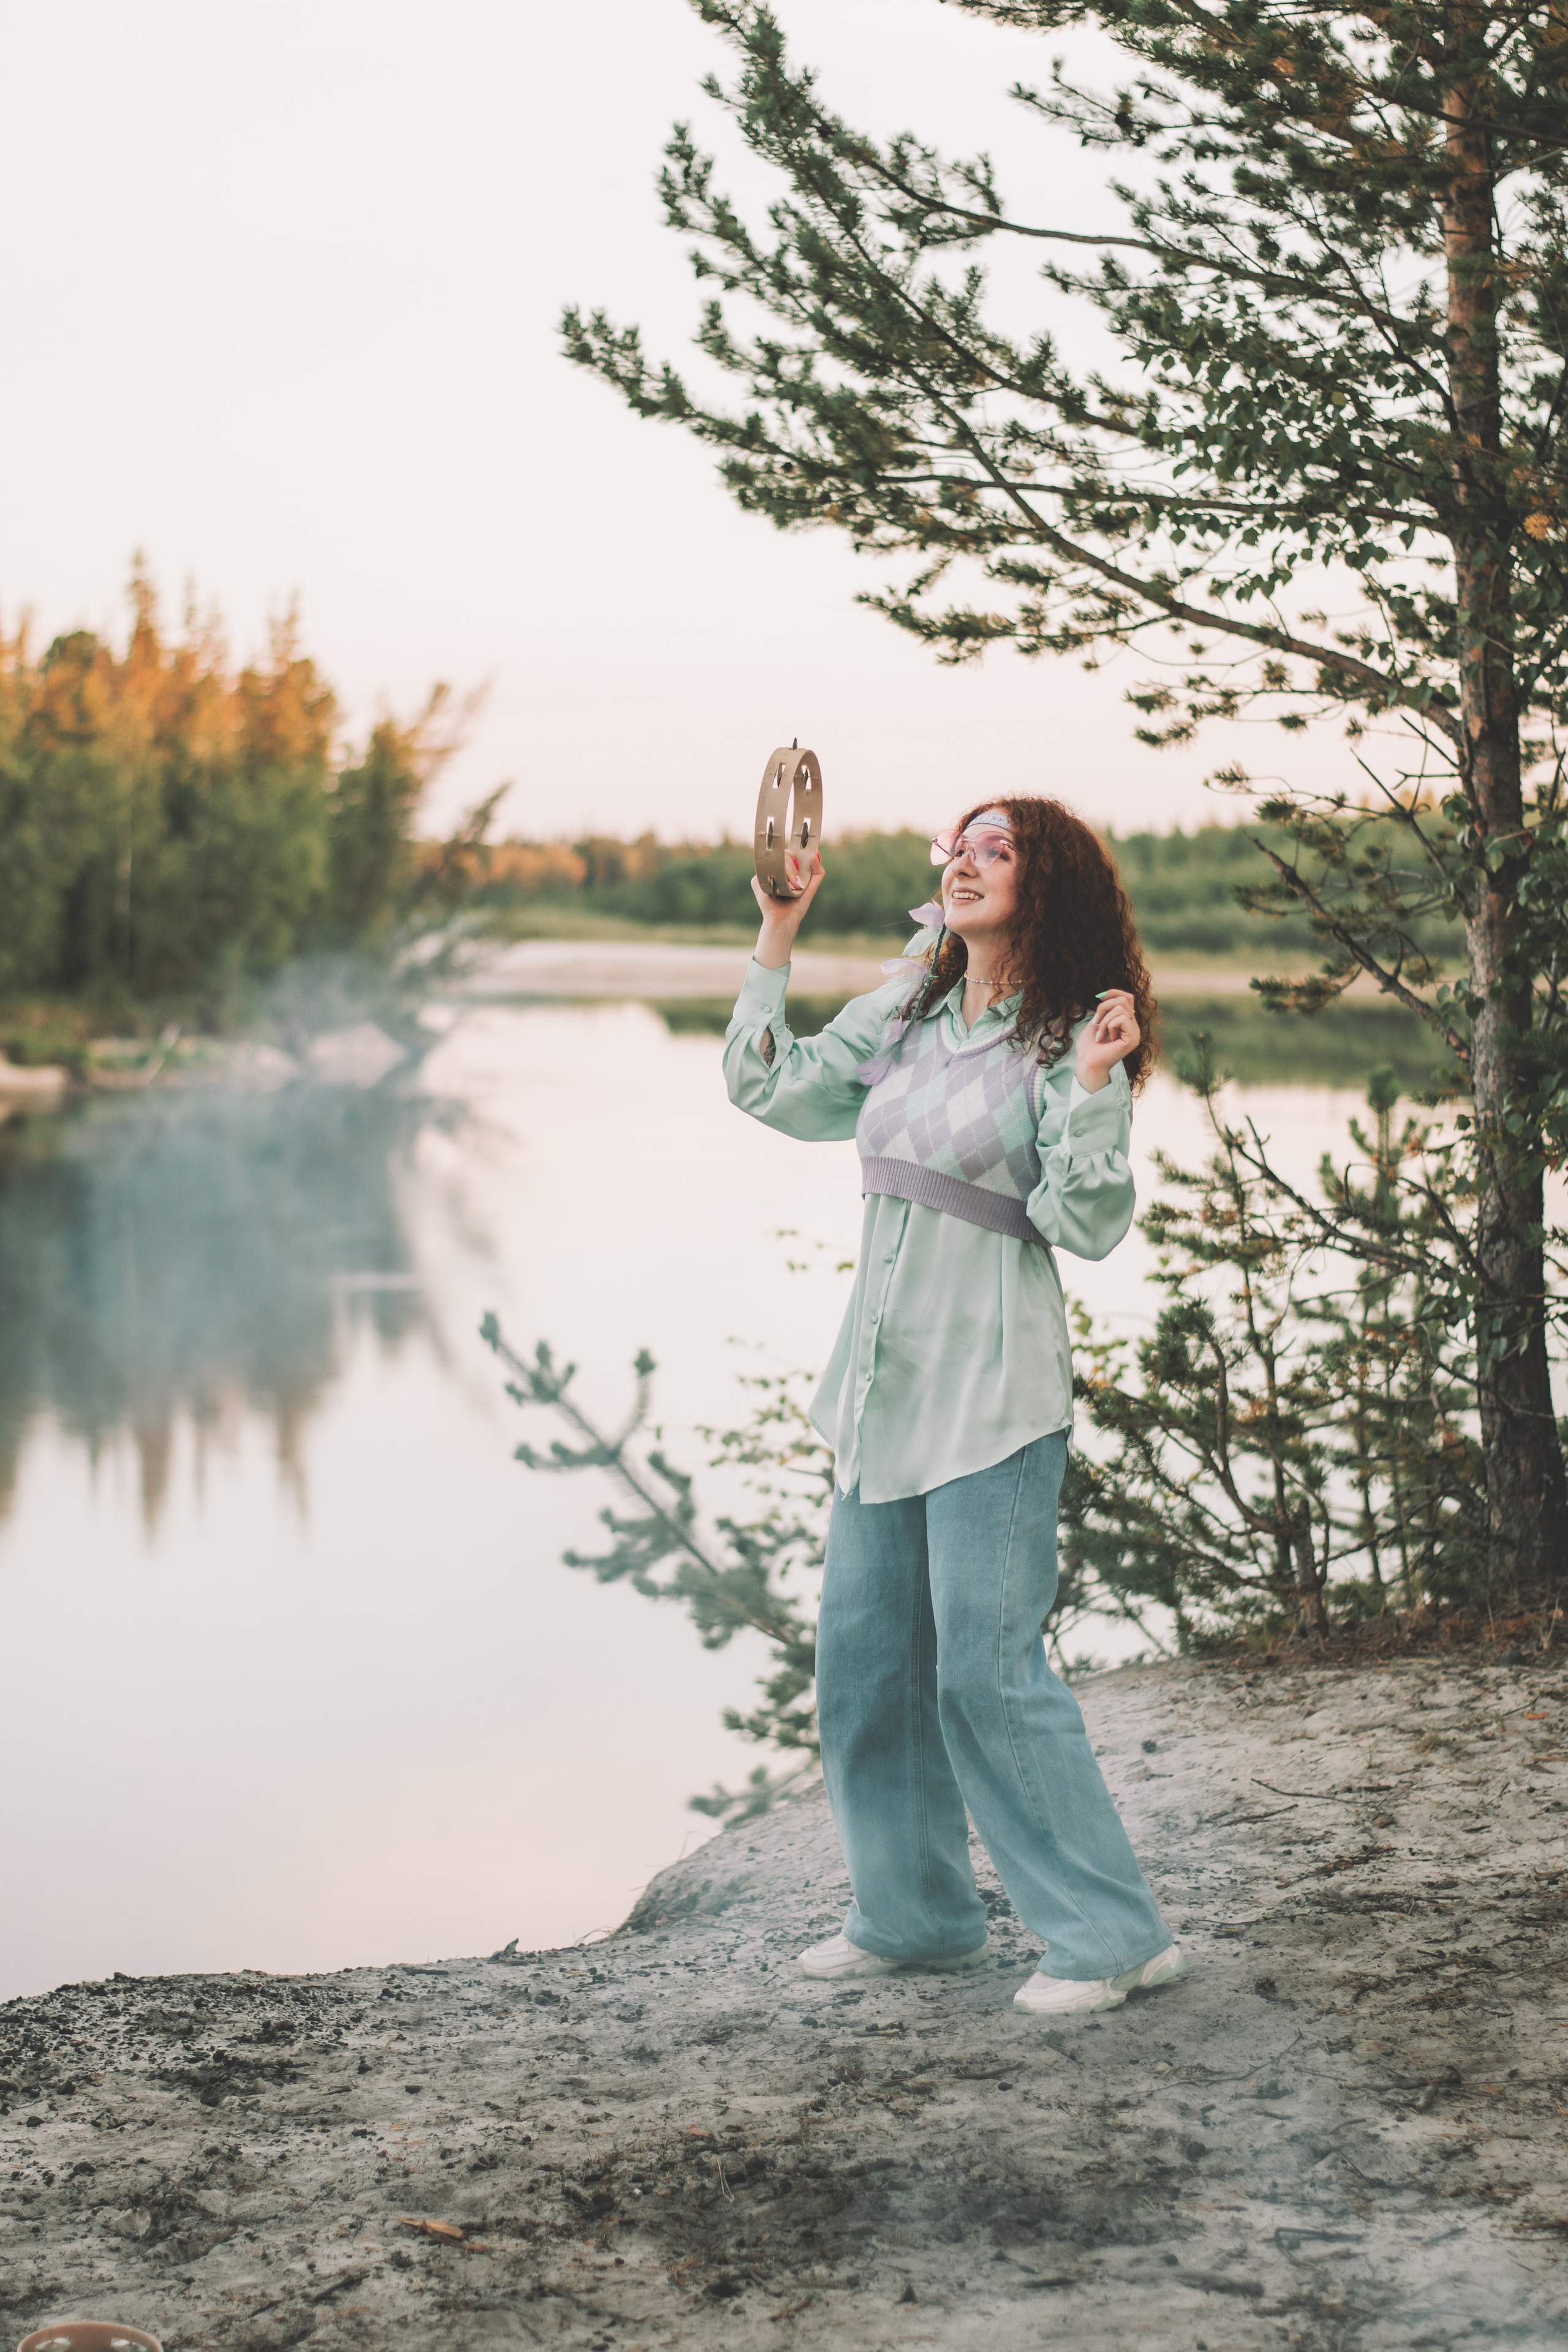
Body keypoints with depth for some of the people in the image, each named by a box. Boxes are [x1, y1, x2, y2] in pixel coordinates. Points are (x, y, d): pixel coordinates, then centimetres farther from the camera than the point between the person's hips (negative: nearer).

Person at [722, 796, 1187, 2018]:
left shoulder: (1070, 1041, -8)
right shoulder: (903, 1016, 11)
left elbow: (1089, 1223, -14)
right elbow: (771, 1091, 16)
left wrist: (1091, 1090, -27)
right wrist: (779, 932, 14)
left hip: (993, 1390, -7)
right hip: (885, 1375, 8)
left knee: (988, 1669, -8)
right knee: (864, 1656, 12)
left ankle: (1114, 1933, 3)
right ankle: (916, 1914, 27)